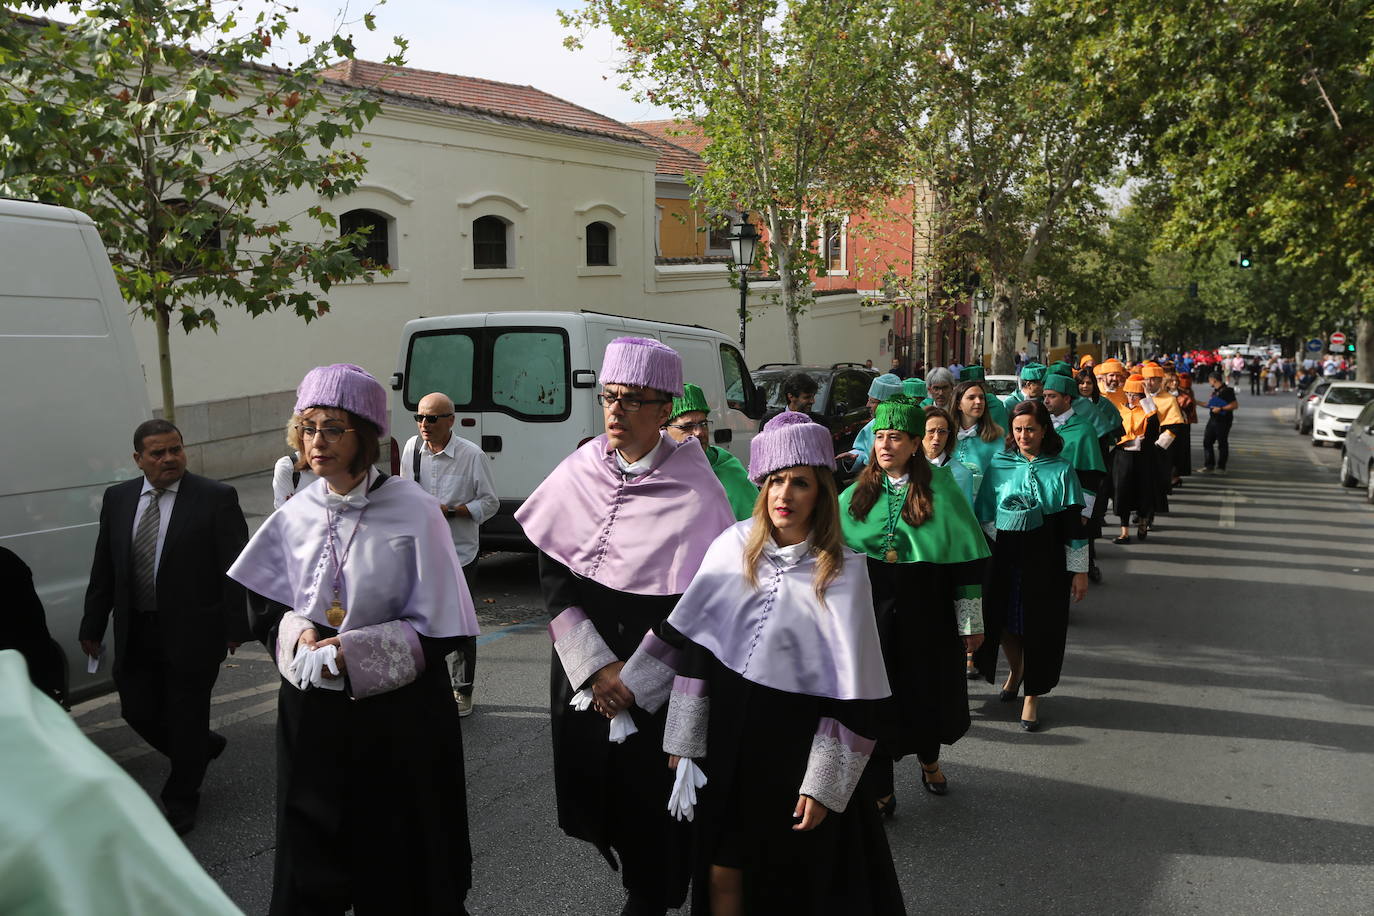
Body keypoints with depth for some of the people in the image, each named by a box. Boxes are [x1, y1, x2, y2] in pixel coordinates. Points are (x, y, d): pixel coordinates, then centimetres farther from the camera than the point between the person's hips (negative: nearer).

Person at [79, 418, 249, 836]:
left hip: (192, 631, -5)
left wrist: (234, 626, -12)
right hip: (135, 632, 5)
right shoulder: (118, 498, 5)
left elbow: (234, 567, -9)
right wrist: (93, 626, 10)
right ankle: (203, 746, 40)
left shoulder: (216, 497, -9)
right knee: (138, 711, 12)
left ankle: (180, 800, 27)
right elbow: (103, 569, 10)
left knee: (186, 717, 6)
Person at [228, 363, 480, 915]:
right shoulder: (294, 518, 1)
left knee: (401, 866, 9)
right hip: (312, 714, 4)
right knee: (310, 857, 14)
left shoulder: (413, 513, -13)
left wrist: (351, 652, -19)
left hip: (398, 715, -4)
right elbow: (264, 612, 10)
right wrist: (297, 636, -11)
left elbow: (439, 630, -11)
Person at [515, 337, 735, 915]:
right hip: (582, 667, 4)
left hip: (655, 682, -4)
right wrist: (594, 665, -10)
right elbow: (551, 572, -3)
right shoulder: (579, 472, -2)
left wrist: (633, 680, -13)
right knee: (592, 779, 14)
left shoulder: (693, 490, -13)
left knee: (648, 795, 6)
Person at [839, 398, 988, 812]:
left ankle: (929, 759, 44)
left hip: (927, 612, -1)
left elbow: (967, 558, -4)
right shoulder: (857, 495, 3)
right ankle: (881, 790, 17)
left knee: (928, 690, 14)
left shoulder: (940, 490, -5)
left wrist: (971, 621, -4)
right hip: (870, 610, 1)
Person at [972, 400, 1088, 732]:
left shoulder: (1061, 471, -4)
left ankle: (1032, 696, 18)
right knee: (1004, 621, 11)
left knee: (1039, 626, 3)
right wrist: (987, 553, -3)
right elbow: (986, 515, 6)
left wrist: (1079, 571, -5)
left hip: (1045, 561, -2)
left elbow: (1073, 525, -4)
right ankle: (1015, 671, 40)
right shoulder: (1000, 465, 2)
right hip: (1004, 557, 2)